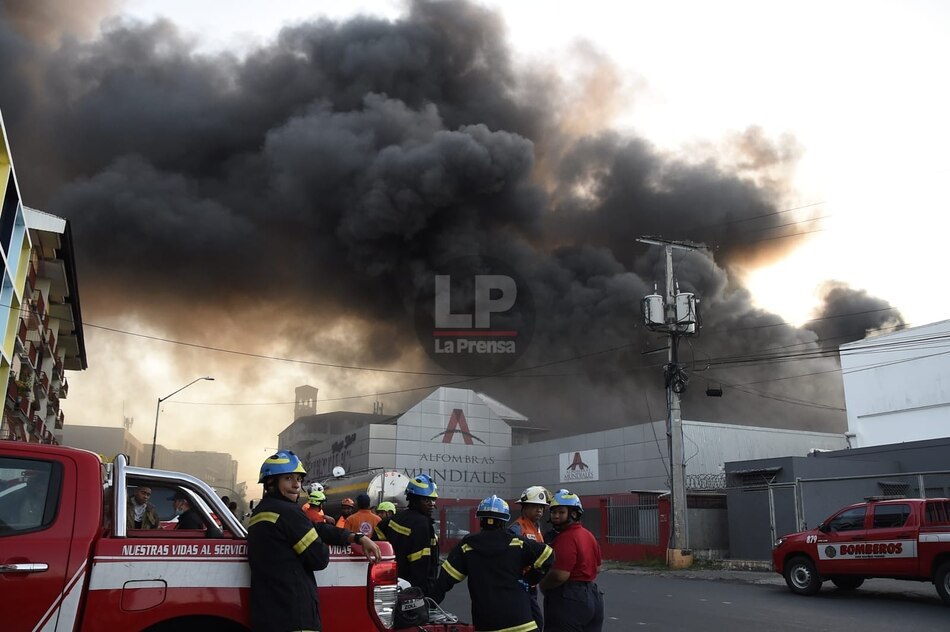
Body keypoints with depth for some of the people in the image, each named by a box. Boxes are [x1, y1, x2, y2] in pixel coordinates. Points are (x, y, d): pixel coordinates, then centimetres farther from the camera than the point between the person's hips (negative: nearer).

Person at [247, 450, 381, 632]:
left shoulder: (260, 513, 16)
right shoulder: (288, 512, -14)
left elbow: (316, 529, 14)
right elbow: (319, 559, -10)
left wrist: (358, 538, 11)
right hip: (293, 617, -10)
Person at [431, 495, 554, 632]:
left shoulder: (467, 546, 2)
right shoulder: (517, 543, 1)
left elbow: (446, 579, 0)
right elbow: (547, 556, 1)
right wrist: (531, 577, 14)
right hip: (519, 618, -1)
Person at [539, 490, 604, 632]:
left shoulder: (566, 538, -19)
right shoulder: (589, 535, 13)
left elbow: (560, 575, -25)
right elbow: (597, 568, 22)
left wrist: (542, 585, -8)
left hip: (568, 601, -10)